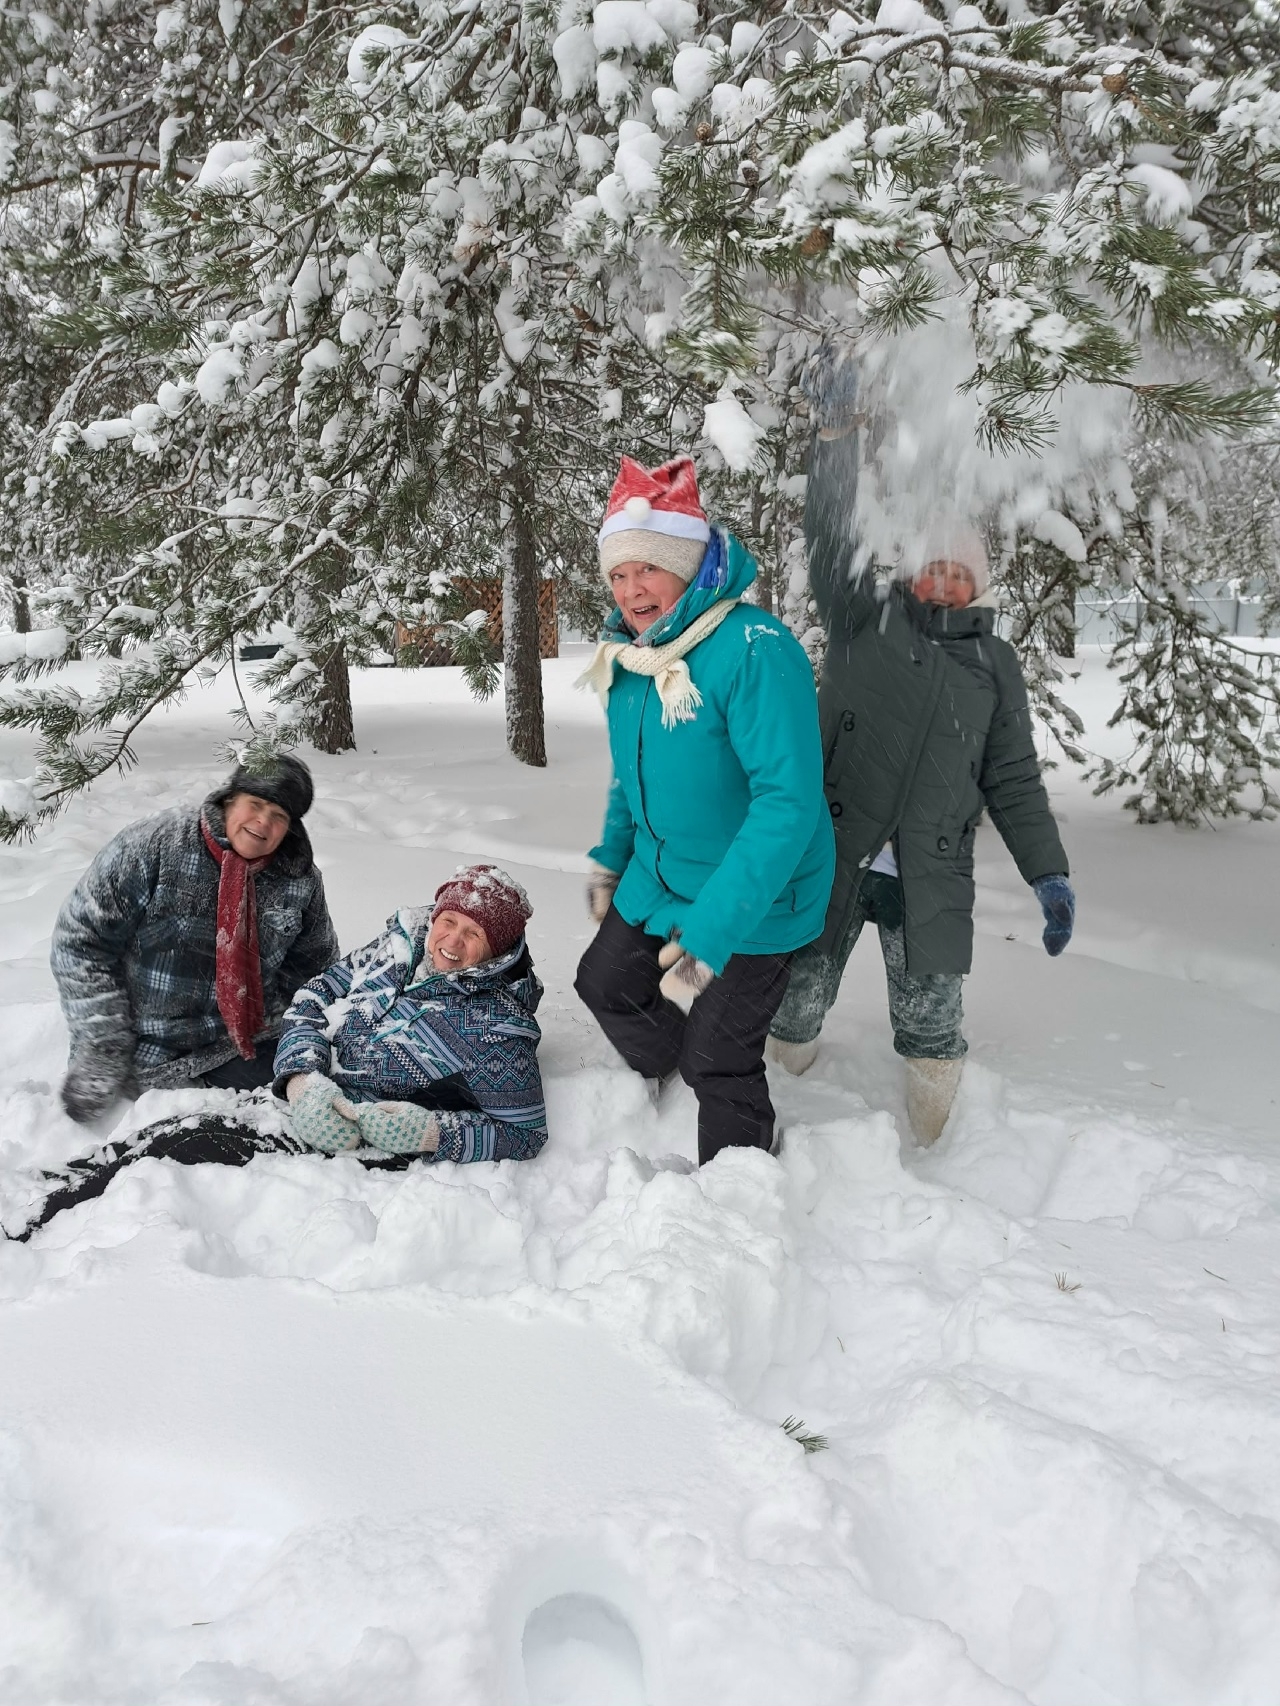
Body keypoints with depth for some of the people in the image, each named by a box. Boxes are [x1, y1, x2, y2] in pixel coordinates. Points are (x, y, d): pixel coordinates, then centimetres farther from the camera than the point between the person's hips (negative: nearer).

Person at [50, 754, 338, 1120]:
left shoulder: (301, 879, -6)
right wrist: (103, 1049, -15)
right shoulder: (153, 846, -16)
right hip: (148, 1049, -2)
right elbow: (82, 939, -13)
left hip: (246, 1045, 2)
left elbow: (313, 960, 9)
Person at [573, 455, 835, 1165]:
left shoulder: (755, 651, -29)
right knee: (606, 985, 24)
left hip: (749, 900, -8)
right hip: (656, 879, 8)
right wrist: (610, 857, 16)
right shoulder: (632, 651, -3)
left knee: (717, 1062, 1)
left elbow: (789, 803, -35)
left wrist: (709, 932, -38)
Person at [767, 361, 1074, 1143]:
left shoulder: (994, 662, 12)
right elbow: (831, 538, -9)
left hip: (931, 880, 1)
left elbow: (1013, 777, 13)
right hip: (832, 858, -1)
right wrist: (837, 435, -19)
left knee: (933, 1028, 1)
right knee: (796, 1011, 8)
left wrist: (1049, 872, 5)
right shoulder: (866, 619, 6)